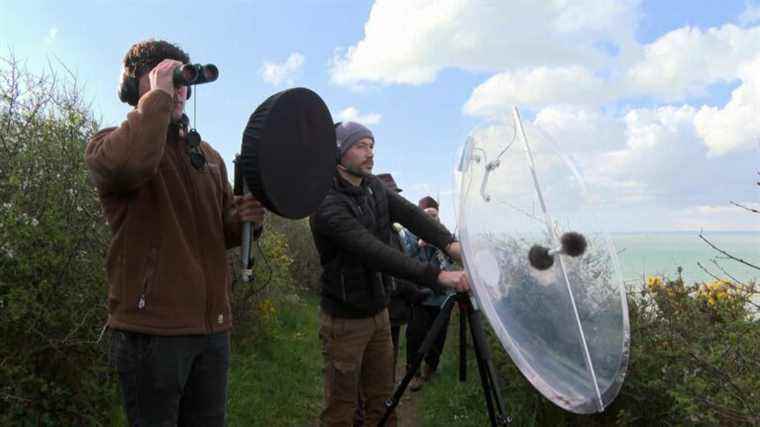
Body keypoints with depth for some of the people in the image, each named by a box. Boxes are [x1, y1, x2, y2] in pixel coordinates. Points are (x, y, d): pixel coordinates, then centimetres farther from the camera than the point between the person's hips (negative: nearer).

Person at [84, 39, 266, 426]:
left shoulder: (207, 154, 16)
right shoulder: (109, 144, -3)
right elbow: (130, 162, -30)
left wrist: (244, 218, -2)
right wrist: (159, 93, -17)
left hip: (213, 325, 6)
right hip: (152, 326, -6)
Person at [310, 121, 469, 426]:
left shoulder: (374, 187, 3)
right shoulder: (328, 206, -23)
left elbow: (410, 214, -9)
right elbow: (375, 253, -33)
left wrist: (448, 242, -27)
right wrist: (437, 276, -38)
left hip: (379, 312, 7)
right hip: (345, 320, -7)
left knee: (381, 400, 14)